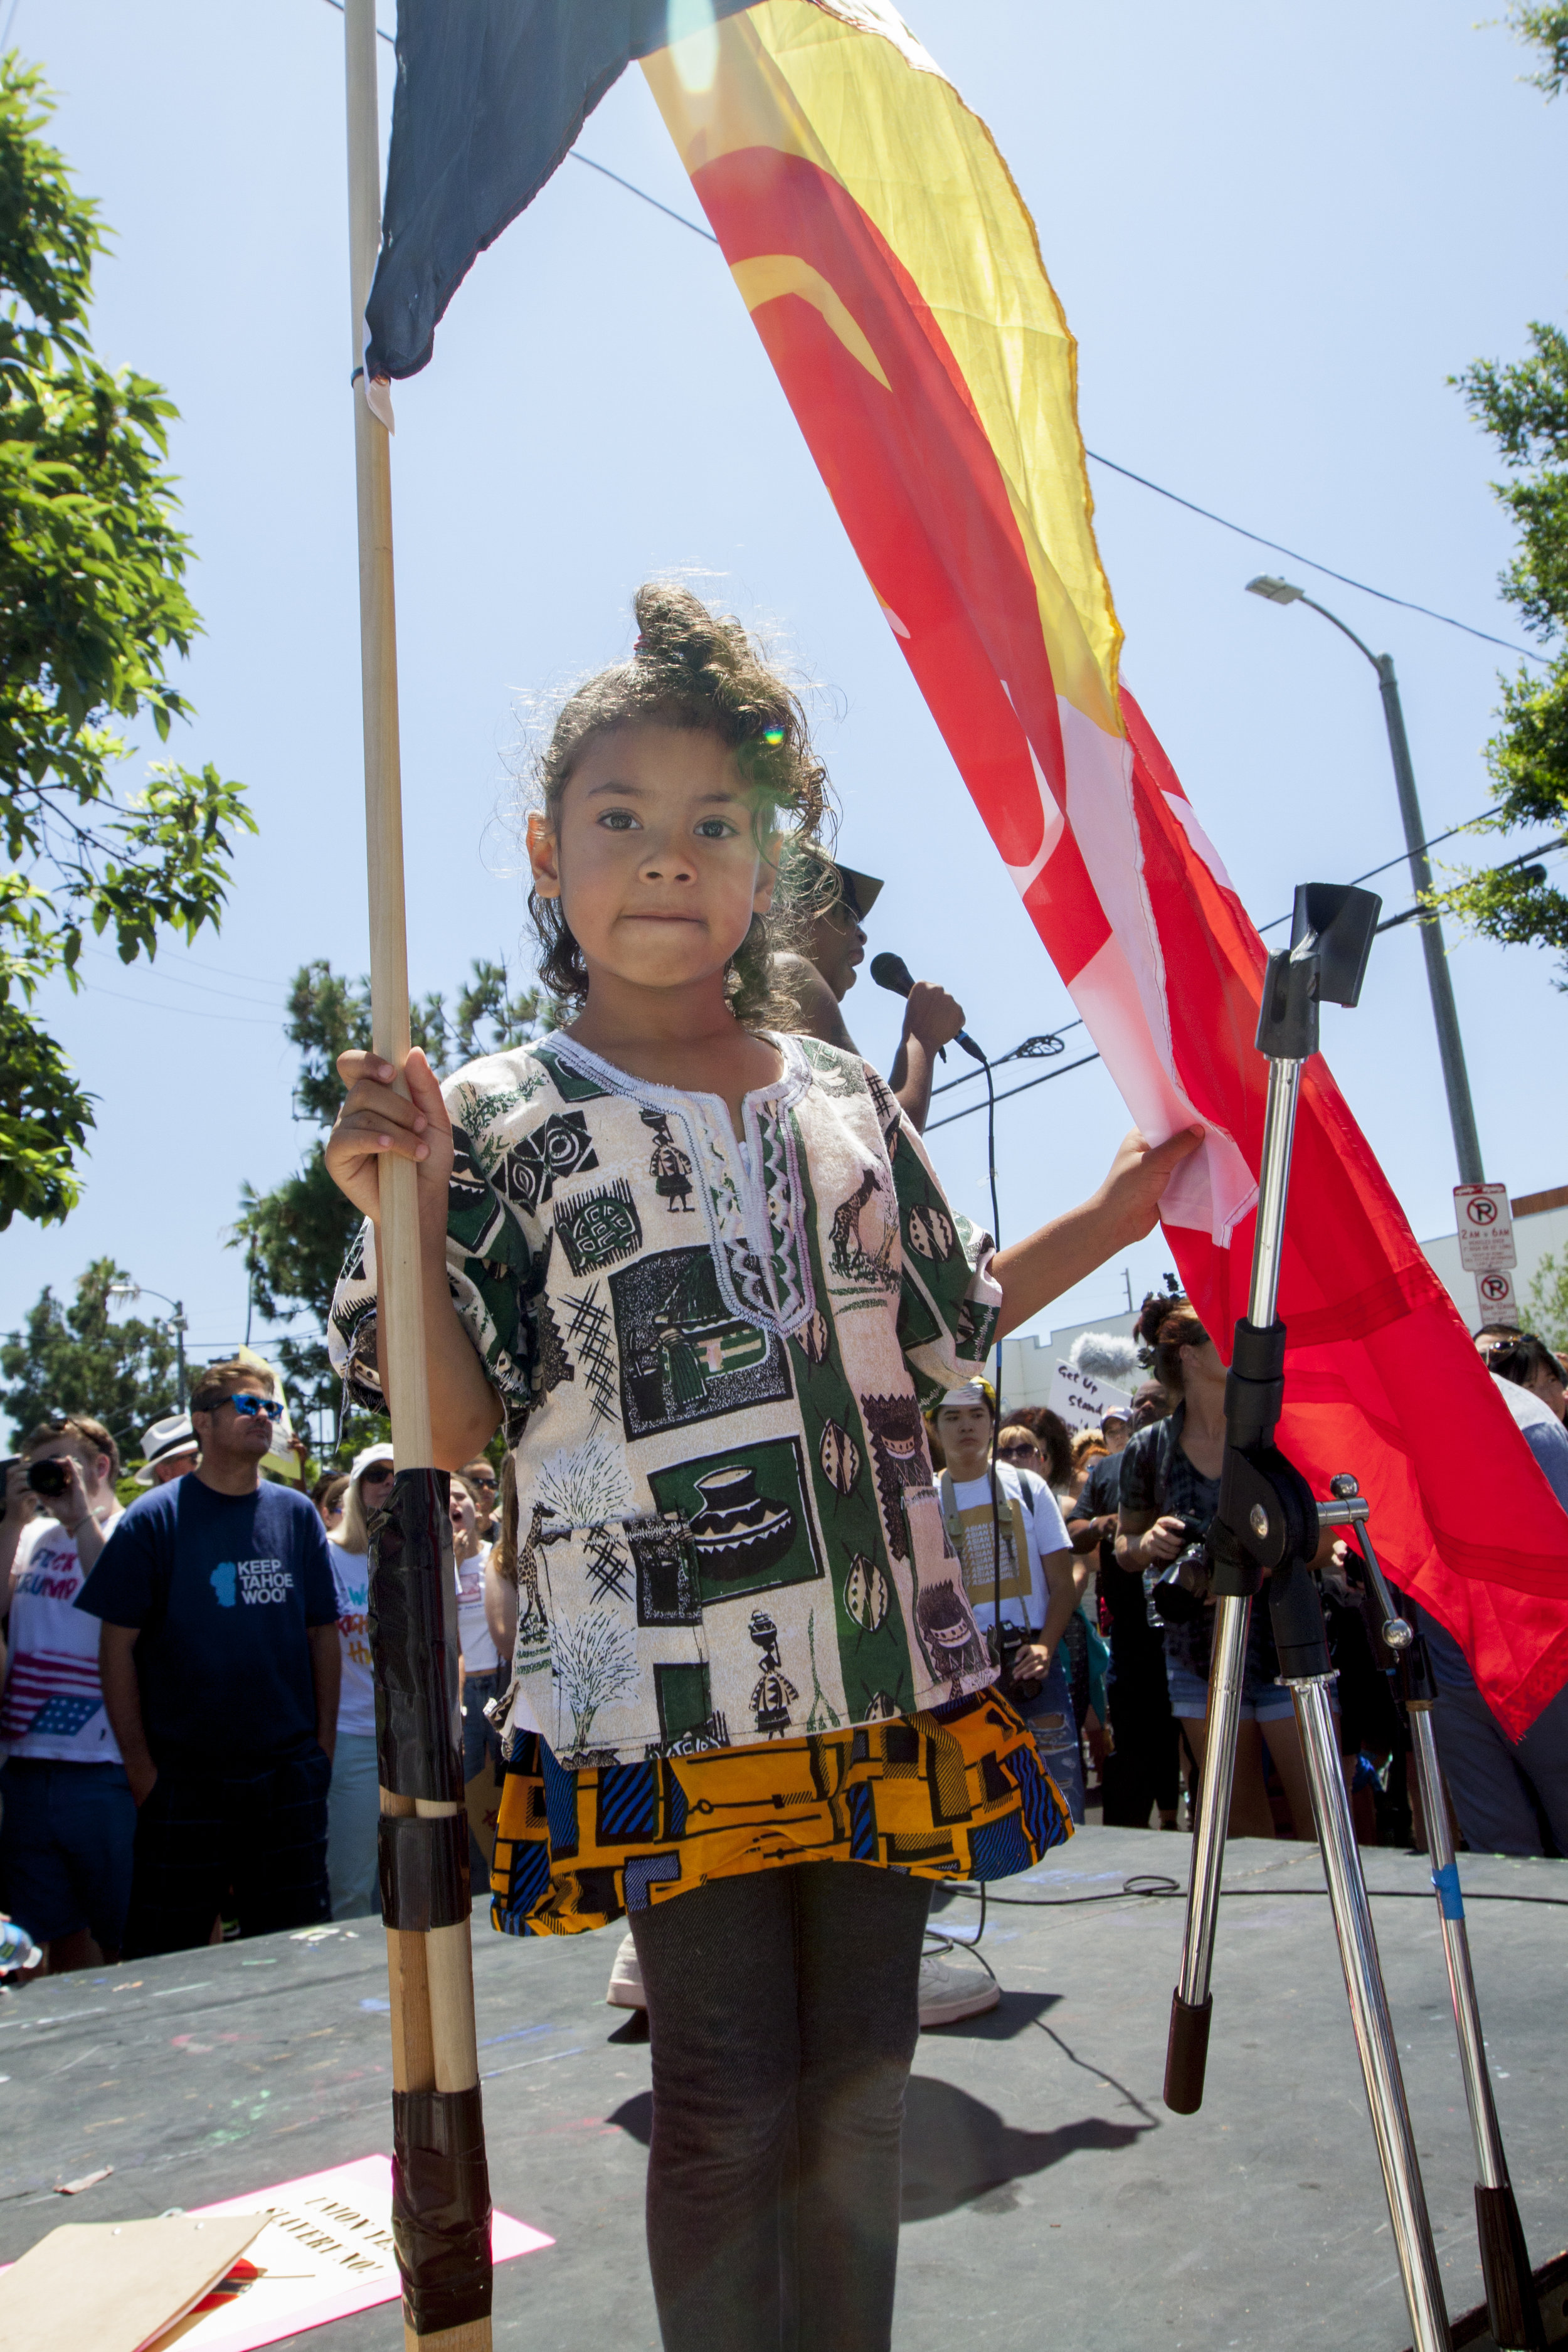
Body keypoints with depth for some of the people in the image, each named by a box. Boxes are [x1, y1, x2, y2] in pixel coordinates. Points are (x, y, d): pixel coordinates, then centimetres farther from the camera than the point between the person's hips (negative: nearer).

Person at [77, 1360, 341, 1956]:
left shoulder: (297, 1514, 4)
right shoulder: (156, 1518, -6)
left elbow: (324, 1634, 8)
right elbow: (117, 1645, -5)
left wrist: (323, 1747, 4)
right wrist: (140, 1766, -7)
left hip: (289, 1777, 3)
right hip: (184, 1782, -3)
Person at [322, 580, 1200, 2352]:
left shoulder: (840, 1095, 9)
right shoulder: (502, 1119, -3)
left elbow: (937, 1329, 18)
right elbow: (455, 1429, -6)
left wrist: (1119, 1210, 16)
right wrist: (395, 1215, -19)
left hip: (880, 1672, 4)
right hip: (668, 1691, -4)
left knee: (860, 2086, 15)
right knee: (733, 2104, 5)